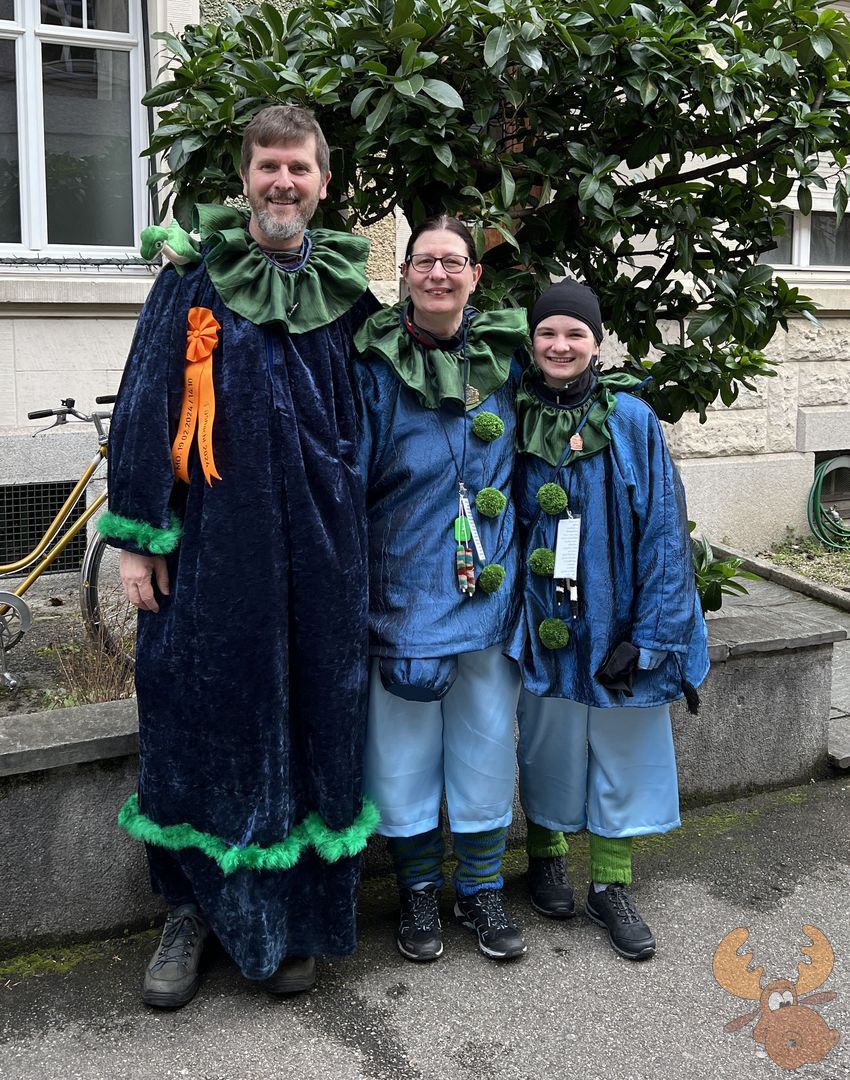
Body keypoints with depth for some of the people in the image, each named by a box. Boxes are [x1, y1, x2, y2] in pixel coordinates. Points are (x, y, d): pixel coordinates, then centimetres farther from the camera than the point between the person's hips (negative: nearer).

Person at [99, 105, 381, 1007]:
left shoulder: (345, 285, 9)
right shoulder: (195, 275, 2)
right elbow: (144, 406, -1)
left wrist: (357, 541, 8)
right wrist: (138, 536, -7)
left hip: (319, 550, 2)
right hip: (213, 542, -2)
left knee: (311, 719, 7)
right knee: (202, 713, 4)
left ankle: (294, 917, 23)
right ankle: (194, 908, 24)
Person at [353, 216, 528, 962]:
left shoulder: (506, 355, 3)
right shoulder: (375, 366, -6)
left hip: (491, 592, 3)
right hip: (403, 591, -2)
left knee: (487, 742, 11)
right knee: (403, 749, 7)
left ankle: (482, 888, 31)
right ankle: (418, 890, 28)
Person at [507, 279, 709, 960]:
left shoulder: (633, 421, -7)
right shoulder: (516, 420, 0)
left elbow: (663, 530, -8)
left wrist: (652, 635, -12)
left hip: (617, 621, -1)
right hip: (543, 622, 1)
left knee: (623, 748, 9)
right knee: (549, 741, 15)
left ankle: (611, 884, 26)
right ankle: (546, 855, 38)